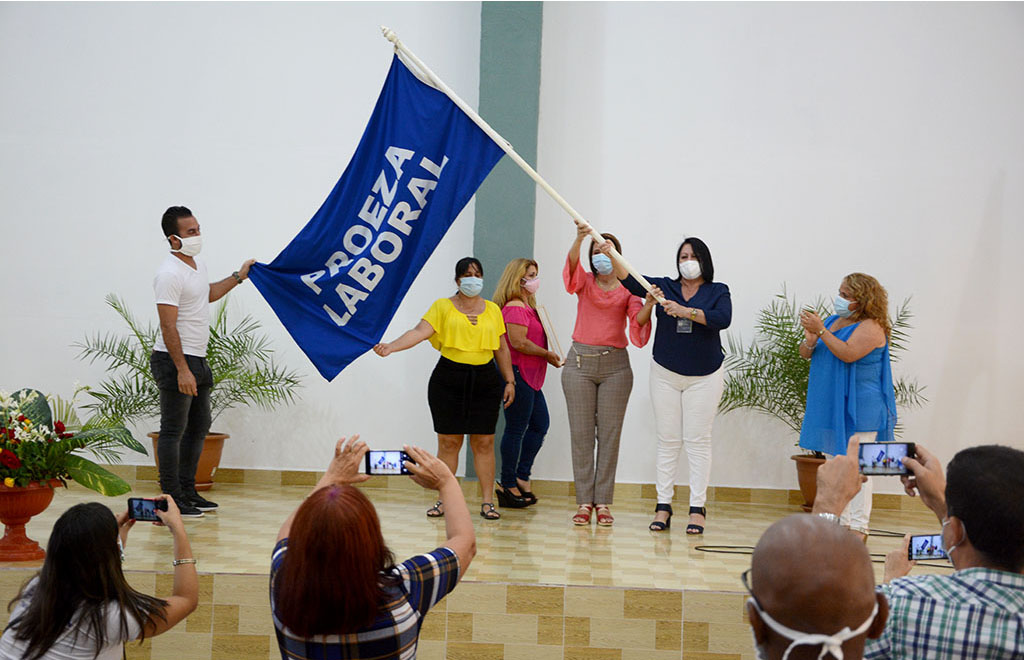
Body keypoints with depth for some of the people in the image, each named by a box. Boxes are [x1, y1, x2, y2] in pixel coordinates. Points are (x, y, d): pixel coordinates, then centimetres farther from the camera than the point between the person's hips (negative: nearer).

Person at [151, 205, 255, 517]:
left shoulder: (198, 263, 11)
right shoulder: (169, 274, -19)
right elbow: (168, 327, -22)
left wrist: (238, 276, 33)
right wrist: (182, 370, -25)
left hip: (197, 360, 10)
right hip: (175, 361, -10)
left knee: (199, 427, 15)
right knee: (173, 431, -5)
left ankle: (187, 492, 24)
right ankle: (172, 500, 0)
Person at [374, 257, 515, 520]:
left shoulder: (492, 310, 12)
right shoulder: (443, 306, 3)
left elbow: (502, 349, 16)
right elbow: (420, 331, -10)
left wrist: (510, 381, 11)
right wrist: (391, 346, -26)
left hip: (485, 380, 2)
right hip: (449, 380, -2)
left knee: (484, 442, 1)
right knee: (448, 441, 1)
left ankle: (487, 501, 6)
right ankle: (444, 500, 9)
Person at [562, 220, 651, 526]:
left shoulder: (629, 290, 6)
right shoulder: (584, 282, 8)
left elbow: (638, 326, -7)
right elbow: (572, 265, -15)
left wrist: (648, 306, -27)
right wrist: (579, 238, -34)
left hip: (615, 365, 0)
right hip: (580, 362, 1)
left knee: (610, 433, 0)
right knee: (581, 433, -1)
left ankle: (603, 503, 4)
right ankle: (584, 502, 4)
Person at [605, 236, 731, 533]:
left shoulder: (717, 291, 2)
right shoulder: (665, 286, 7)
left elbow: (723, 319, -16)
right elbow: (632, 282, -6)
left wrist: (686, 311, -24)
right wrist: (611, 256, -20)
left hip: (704, 377, -2)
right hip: (666, 374, 2)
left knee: (698, 440, -3)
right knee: (668, 440, 3)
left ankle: (697, 508, -1)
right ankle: (663, 506, 6)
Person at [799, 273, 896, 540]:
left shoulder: (871, 327, -12)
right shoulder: (833, 321, 12)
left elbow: (849, 353, -27)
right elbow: (805, 353, 12)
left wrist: (821, 331, -26)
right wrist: (809, 341, -11)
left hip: (858, 407, -8)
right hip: (832, 405, 8)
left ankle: (859, 525, -2)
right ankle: (840, 521, 19)